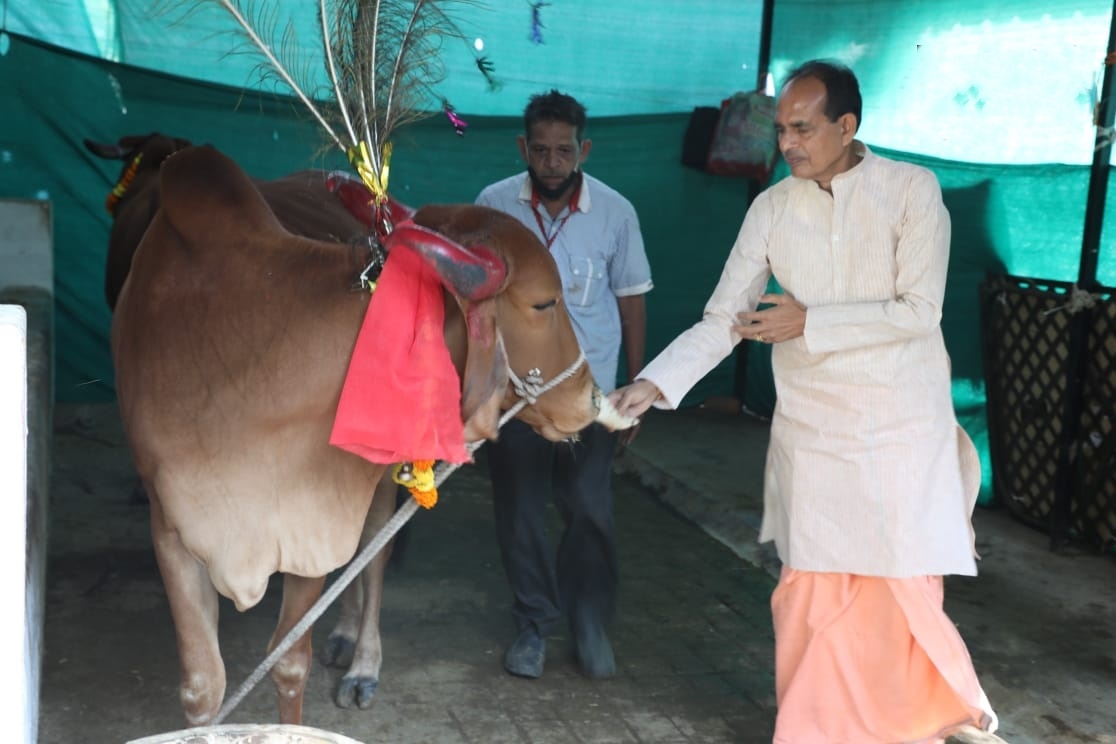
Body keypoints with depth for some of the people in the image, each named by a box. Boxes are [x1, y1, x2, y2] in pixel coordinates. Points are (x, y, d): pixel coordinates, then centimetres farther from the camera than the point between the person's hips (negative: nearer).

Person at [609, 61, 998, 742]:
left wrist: (808, 320, -16)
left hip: (904, 427, -2)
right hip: (812, 430, 2)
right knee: (812, 596, 3)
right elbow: (721, 321, -1)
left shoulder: (912, 190, -7)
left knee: (906, 591, 4)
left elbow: (919, 311, -14)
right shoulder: (772, 208, 0)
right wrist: (654, 384, -14)